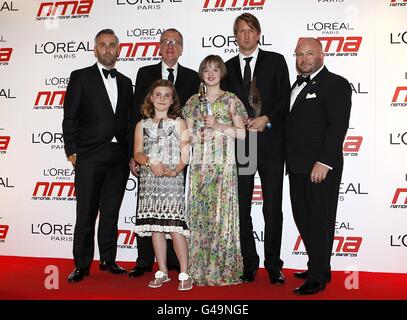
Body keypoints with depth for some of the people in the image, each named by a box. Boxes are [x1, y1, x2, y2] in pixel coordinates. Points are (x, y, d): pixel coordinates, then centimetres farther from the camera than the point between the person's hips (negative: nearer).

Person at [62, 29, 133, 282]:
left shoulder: (125, 82, 16)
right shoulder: (80, 77, 4)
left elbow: (129, 121, 15)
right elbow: (70, 118, -1)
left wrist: (131, 154, 8)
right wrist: (72, 151, -9)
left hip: (119, 157, 4)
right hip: (90, 157, -4)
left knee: (111, 212, 11)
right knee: (86, 214, 1)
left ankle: (108, 260, 22)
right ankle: (82, 265, 11)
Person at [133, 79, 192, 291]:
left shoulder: (179, 123, 7)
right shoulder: (142, 125, 14)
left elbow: (185, 153, 0)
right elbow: (137, 153, 5)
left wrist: (175, 171, -17)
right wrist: (151, 163, -15)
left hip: (173, 179, -3)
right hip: (149, 179, 3)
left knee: (175, 227, -10)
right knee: (155, 227, 5)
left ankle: (184, 274, 0)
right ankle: (162, 272, 16)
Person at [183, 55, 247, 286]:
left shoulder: (231, 100, 5)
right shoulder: (194, 101, 14)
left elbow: (242, 133, -1)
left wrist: (218, 126, -12)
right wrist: (199, 135, -7)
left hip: (223, 164, -3)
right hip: (199, 164, 3)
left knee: (222, 211, -4)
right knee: (199, 212, 2)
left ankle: (223, 269, 6)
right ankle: (200, 268, 12)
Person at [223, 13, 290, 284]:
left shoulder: (275, 61, 7)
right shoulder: (228, 67, 13)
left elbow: (285, 97, 1)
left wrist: (267, 119, -13)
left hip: (270, 143, -2)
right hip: (239, 144, 2)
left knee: (273, 209, 3)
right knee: (241, 209, 6)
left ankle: (273, 265, 16)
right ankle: (249, 264, 19)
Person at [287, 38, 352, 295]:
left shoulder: (336, 84, -6)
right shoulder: (298, 85, 19)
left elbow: (338, 126, -15)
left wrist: (324, 162, -21)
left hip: (321, 167, -8)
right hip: (297, 167, 8)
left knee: (320, 221, 0)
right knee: (302, 218, 14)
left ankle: (318, 276, 12)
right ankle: (318, 267, 29)